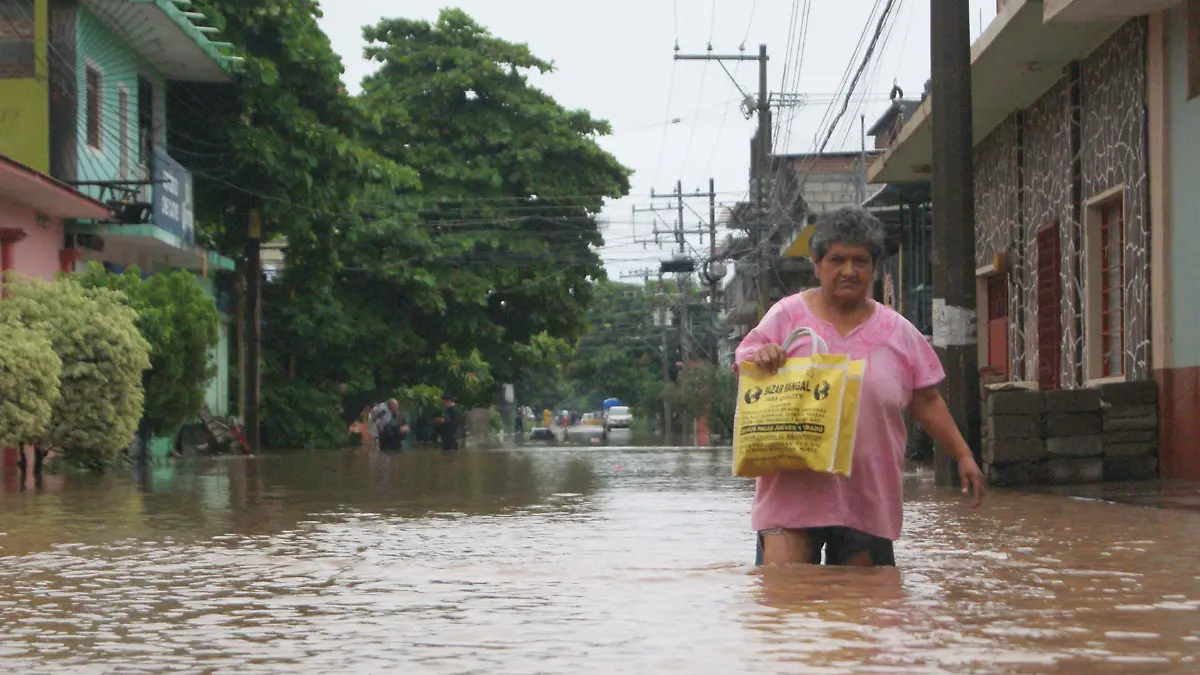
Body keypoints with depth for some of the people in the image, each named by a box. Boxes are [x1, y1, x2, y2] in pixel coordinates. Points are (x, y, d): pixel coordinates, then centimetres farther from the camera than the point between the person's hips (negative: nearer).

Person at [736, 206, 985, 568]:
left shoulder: (898, 332, 11)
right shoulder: (788, 315, 5)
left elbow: (927, 402, 15)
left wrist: (963, 456, 9)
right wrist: (759, 358, -19)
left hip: (868, 497, 2)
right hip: (794, 488, -2)